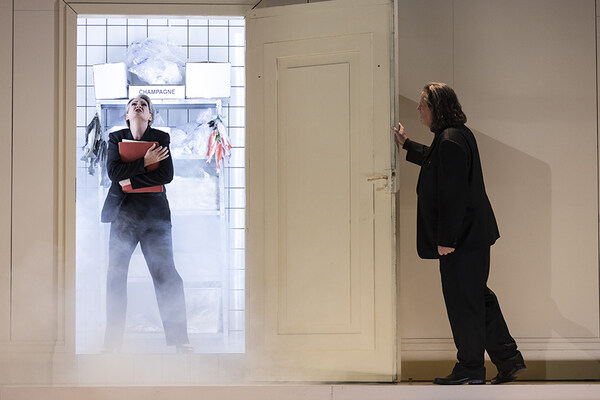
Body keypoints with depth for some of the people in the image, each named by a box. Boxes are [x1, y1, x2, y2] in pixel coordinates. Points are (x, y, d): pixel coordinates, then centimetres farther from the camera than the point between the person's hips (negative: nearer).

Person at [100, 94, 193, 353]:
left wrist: (132, 180, -10)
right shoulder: (116, 138, 10)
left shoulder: (161, 138, 8)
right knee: (115, 276, 0)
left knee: (165, 274, -6)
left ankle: (179, 338, -1)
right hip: (123, 213, 1)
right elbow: (113, 171, -5)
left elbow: (167, 175, -4)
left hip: (155, 213, -1)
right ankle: (112, 340, 7)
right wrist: (145, 162, -10)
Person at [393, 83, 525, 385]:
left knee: (462, 301, -1)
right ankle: (509, 359, 20)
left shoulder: (450, 141, -20)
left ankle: (470, 370, 10)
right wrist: (406, 145, 41)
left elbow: (453, 195, -23)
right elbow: (436, 161, 36)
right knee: (477, 297, 16)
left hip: (462, 238, -11)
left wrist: (446, 240, -21)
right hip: (472, 235, 11)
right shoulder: (457, 135, 13)